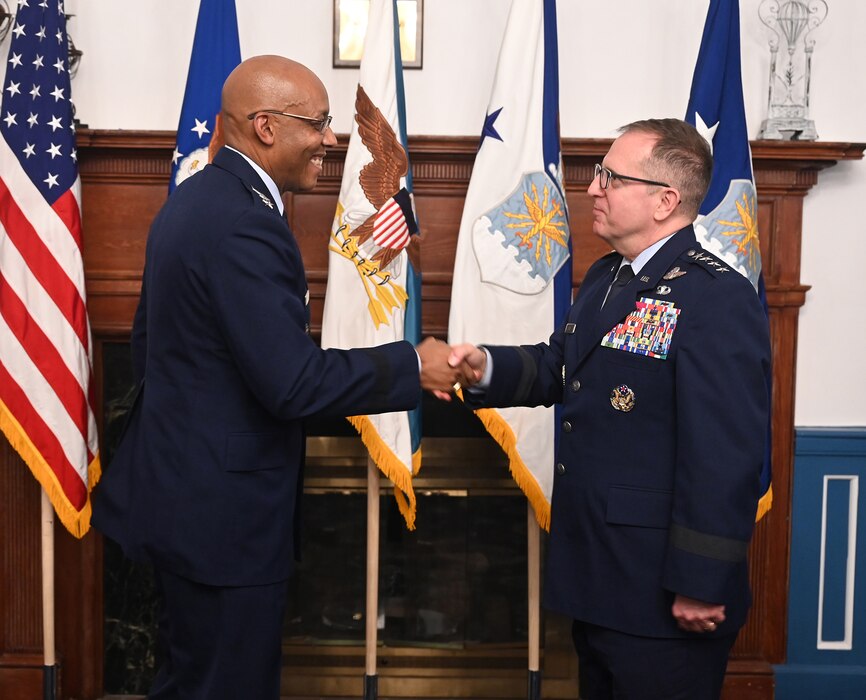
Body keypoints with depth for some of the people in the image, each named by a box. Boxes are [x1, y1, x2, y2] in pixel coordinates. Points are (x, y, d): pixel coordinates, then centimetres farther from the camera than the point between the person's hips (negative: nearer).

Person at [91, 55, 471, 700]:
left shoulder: (193, 200, 9)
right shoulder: (243, 223, -23)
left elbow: (148, 340, 17)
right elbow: (293, 381, -27)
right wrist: (412, 366, -16)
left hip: (179, 492, 10)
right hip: (222, 513, -10)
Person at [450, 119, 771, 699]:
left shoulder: (718, 298, -21)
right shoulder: (606, 277, 10)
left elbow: (726, 458, -24)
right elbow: (558, 367, 16)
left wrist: (702, 587, -22)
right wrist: (487, 367, -4)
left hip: (662, 595, -9)